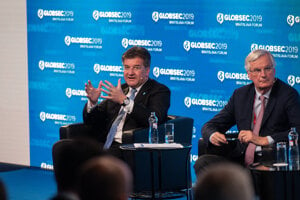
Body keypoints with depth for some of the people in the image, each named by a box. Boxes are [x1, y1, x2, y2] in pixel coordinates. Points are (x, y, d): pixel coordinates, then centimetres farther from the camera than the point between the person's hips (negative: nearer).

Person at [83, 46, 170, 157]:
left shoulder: (160, 91, 5)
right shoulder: (120, 90, 23)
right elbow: (92, 122, 21)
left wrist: (124, 100, -24)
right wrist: (92, 102, -1)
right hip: (105, 146, 6)